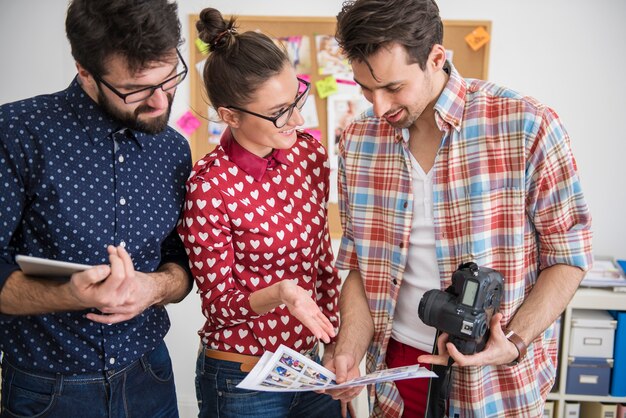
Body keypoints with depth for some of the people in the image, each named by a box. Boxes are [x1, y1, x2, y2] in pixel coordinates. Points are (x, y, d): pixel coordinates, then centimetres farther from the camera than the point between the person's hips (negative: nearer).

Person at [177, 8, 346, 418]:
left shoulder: (310, 152, -4)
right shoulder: (210, 187, -20)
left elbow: (323, 259, 5)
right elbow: (218, 304, -13)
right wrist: (278, 294, -32)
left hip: (311, 365, 5)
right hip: (243, 383, -5)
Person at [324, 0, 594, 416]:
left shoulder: (528, 128, -16)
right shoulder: (359, 142, -4)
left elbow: (569, 254, -8)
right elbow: (362, 264, 3)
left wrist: (514, 343, -20)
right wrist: (349, 352, -10)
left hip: (499, 383, -3)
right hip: (398, 362, 3)